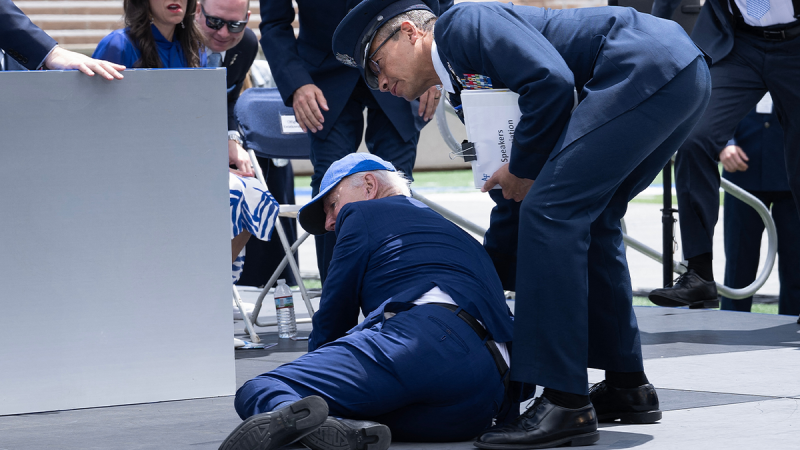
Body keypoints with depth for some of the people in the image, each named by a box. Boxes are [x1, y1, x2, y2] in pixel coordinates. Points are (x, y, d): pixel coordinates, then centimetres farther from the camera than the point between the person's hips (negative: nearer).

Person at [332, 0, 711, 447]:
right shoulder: (469, 80, 27)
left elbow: (551, 80, -16)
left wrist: (523, 168, -4)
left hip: (646, 68, -11)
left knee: (552, 213, -13)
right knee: (588, 219, 20)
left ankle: (565, 406, -15)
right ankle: (627, 385, 26)